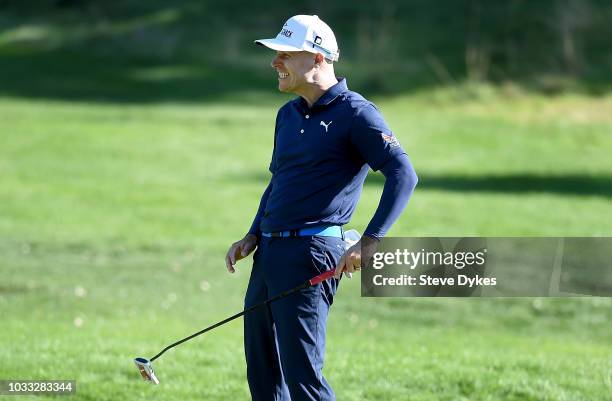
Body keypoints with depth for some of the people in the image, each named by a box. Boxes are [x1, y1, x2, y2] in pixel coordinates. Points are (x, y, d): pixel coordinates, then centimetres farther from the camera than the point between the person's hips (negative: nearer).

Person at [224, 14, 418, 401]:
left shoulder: (355, 113, -8)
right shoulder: (288, 114, 18)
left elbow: (403, 174, -16)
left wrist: (369, 241, -24)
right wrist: (253, 236, 17)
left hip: (310, 253, -9)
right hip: (269, 253, 9)